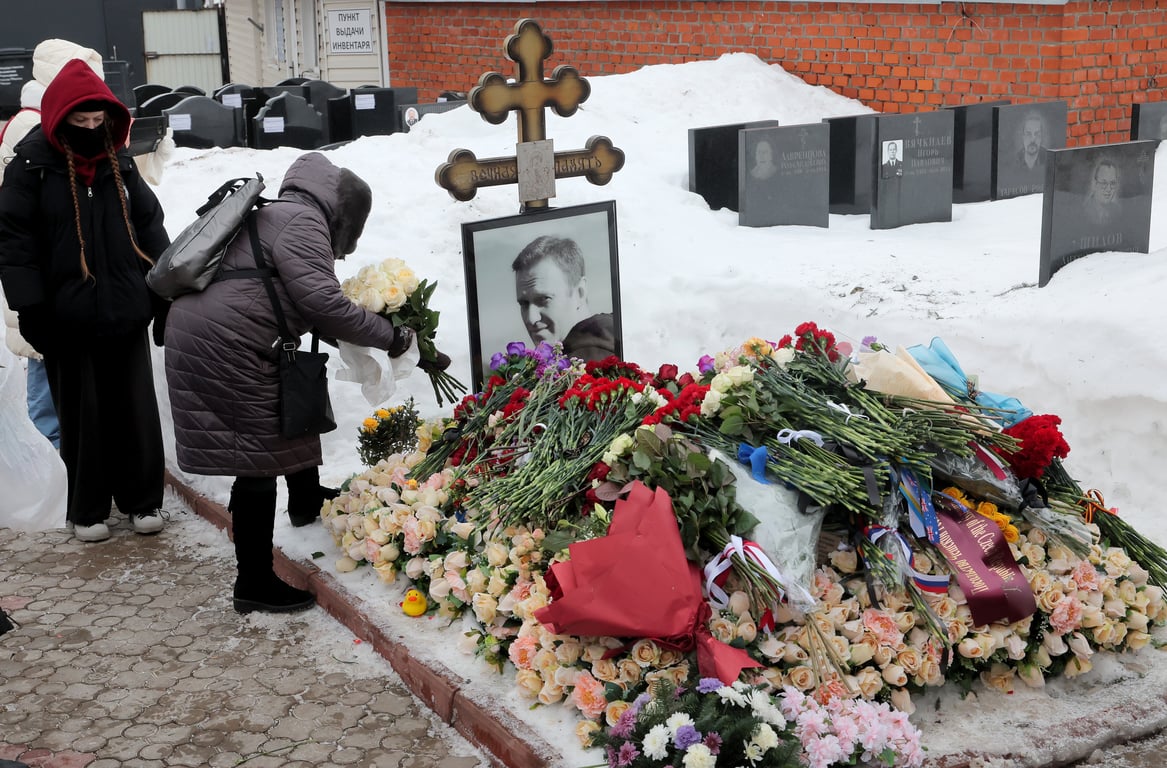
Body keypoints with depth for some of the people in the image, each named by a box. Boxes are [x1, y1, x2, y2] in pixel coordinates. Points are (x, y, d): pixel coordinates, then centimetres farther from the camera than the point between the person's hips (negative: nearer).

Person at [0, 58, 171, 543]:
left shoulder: (120, 162, 7)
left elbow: (150, 226, 13)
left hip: (127, 313, 4)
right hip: (68, 320, -3)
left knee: (136, 412, 10)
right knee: (82, 418, 7)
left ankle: (142, 500, 23)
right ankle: (87, 511, 20)